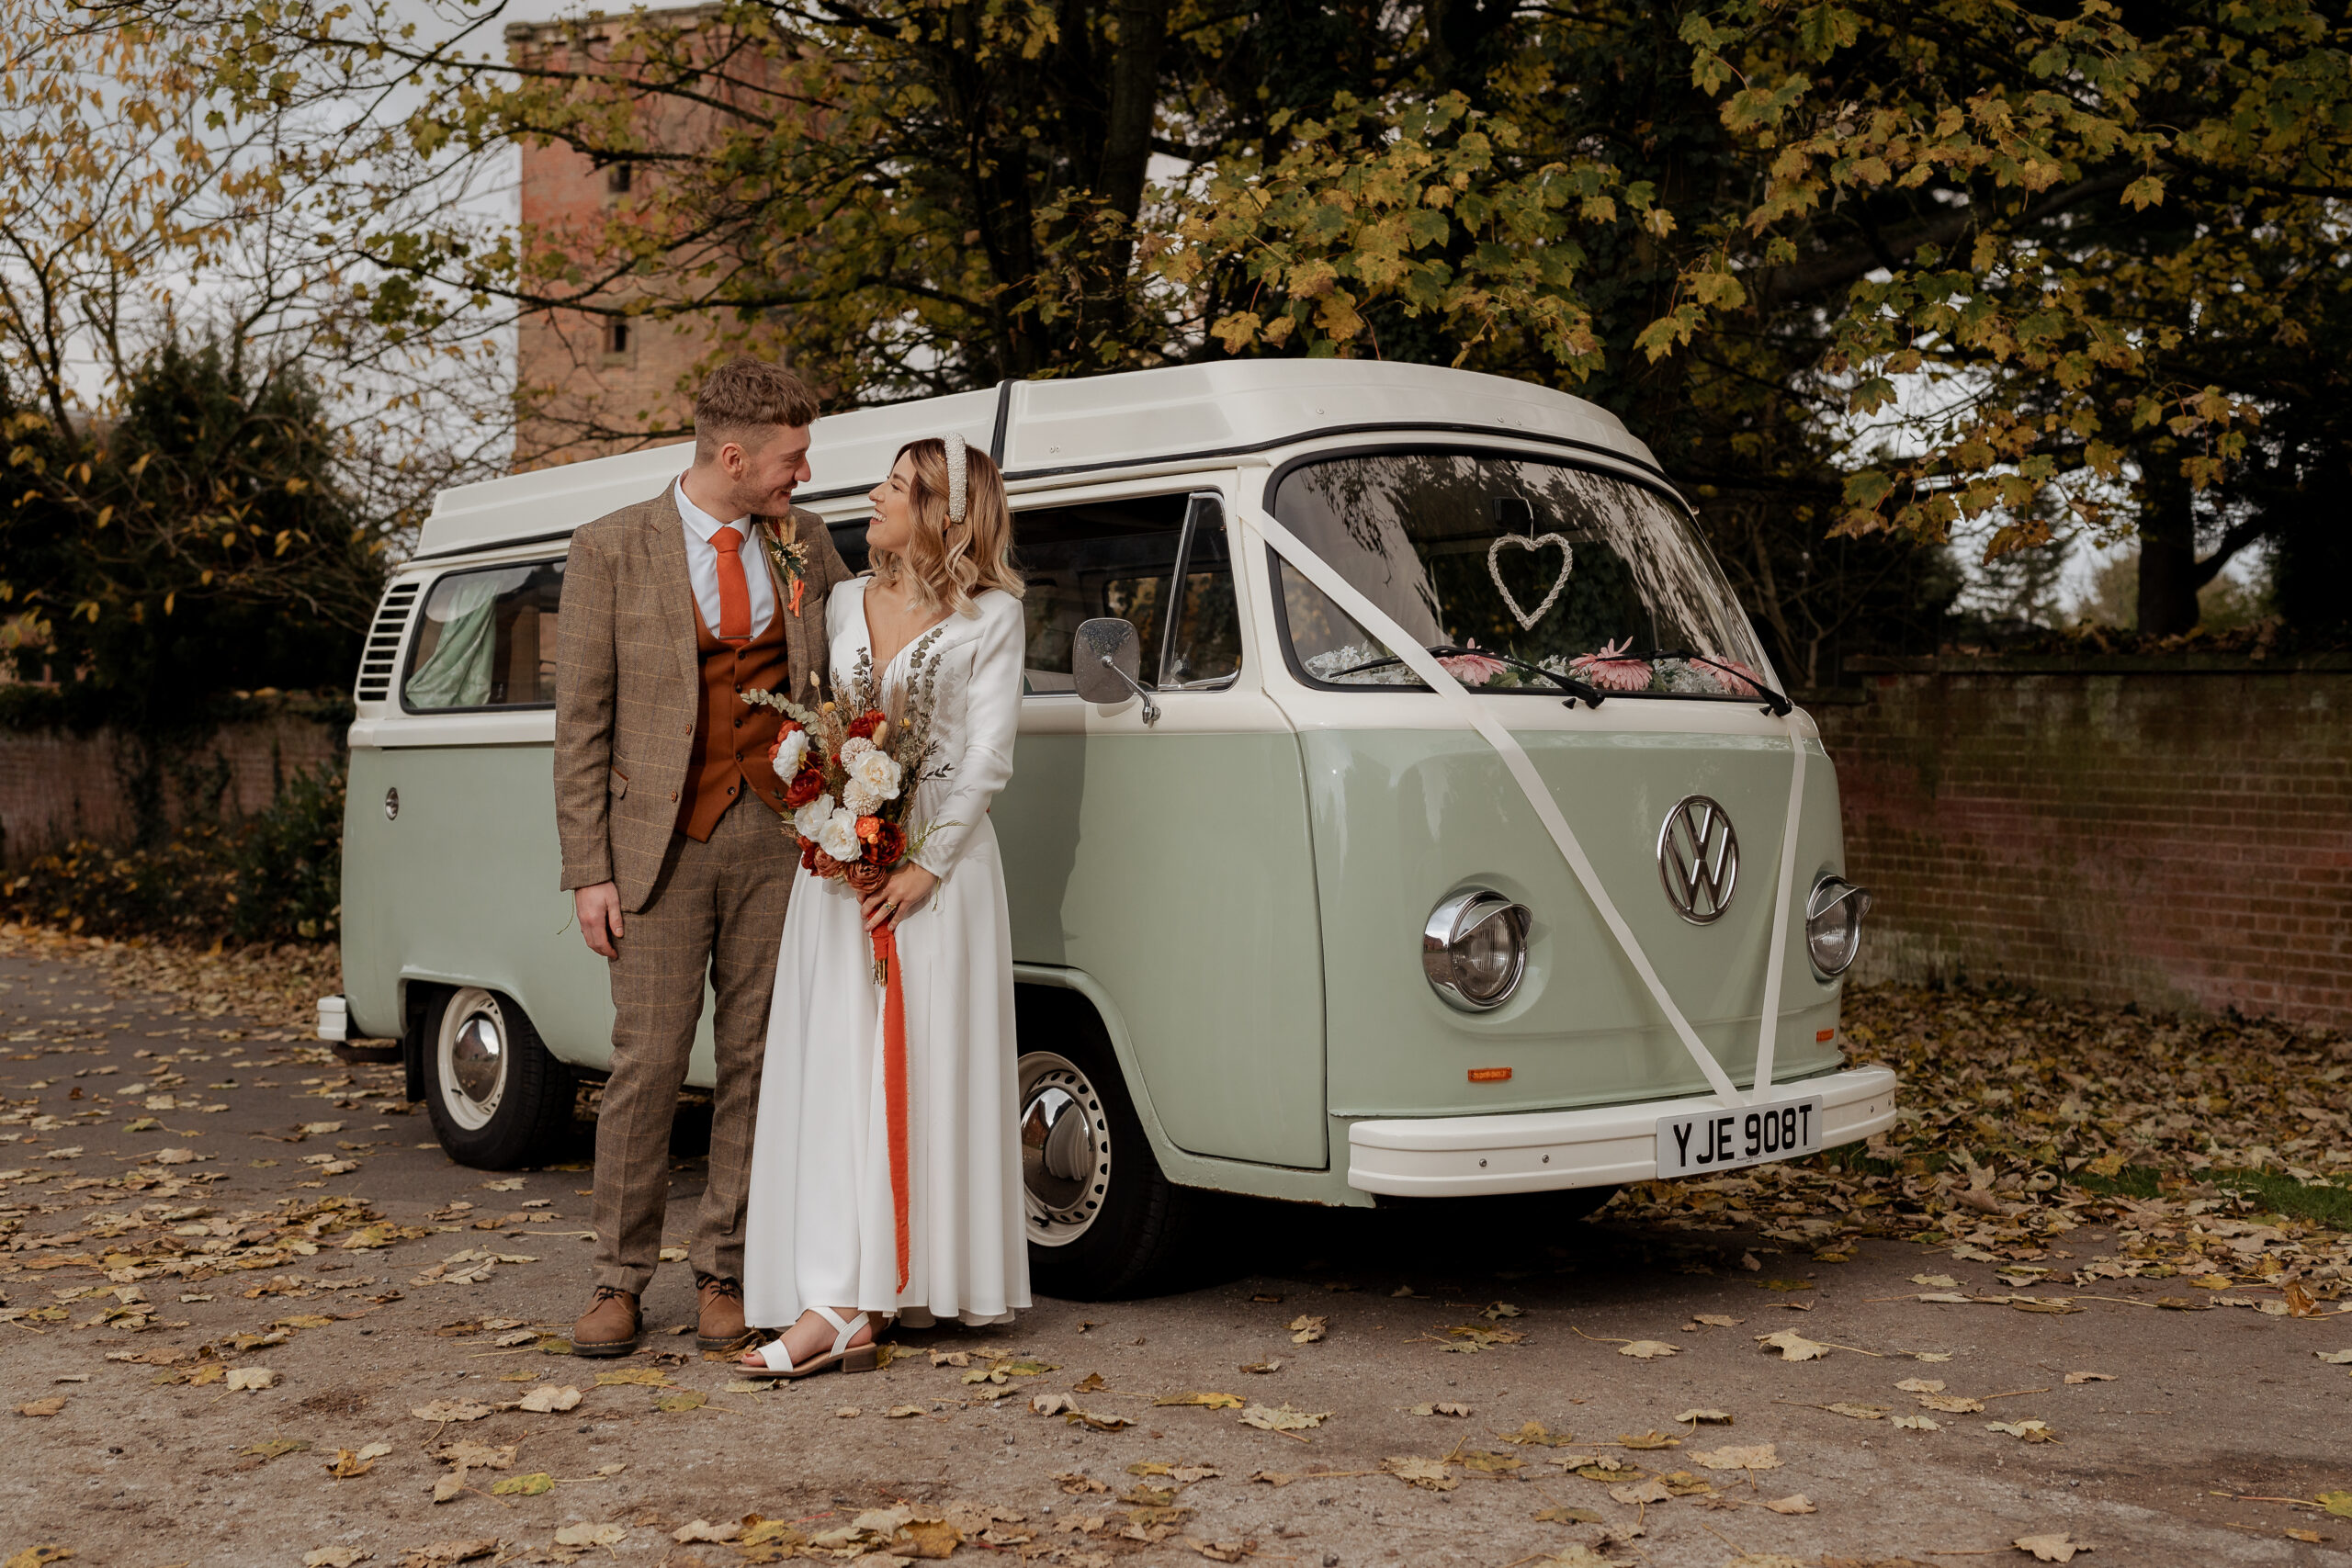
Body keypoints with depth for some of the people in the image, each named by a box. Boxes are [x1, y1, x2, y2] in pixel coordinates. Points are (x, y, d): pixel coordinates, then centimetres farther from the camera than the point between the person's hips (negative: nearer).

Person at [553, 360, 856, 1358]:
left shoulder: (805, 546, 8)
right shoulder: (613, 549, -1)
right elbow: (581, 722, -1)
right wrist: (588, 871, -6)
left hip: (778, 835, 3)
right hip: (662, 838, -3)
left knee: (754, 1060, 6)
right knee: (647, 1063, -1)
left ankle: (723, 1276, 17)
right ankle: (619, 1281, 13)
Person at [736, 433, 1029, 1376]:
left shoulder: (991, 617, 0)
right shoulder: (845, 605, 15)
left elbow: (988, 756, -5)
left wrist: (928, 865, -12)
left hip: (941, 864, -4)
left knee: (930, 1075, -3)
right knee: (837, 1074, -1)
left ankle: (928, 1279, 2)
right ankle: (840, 1306, 0)